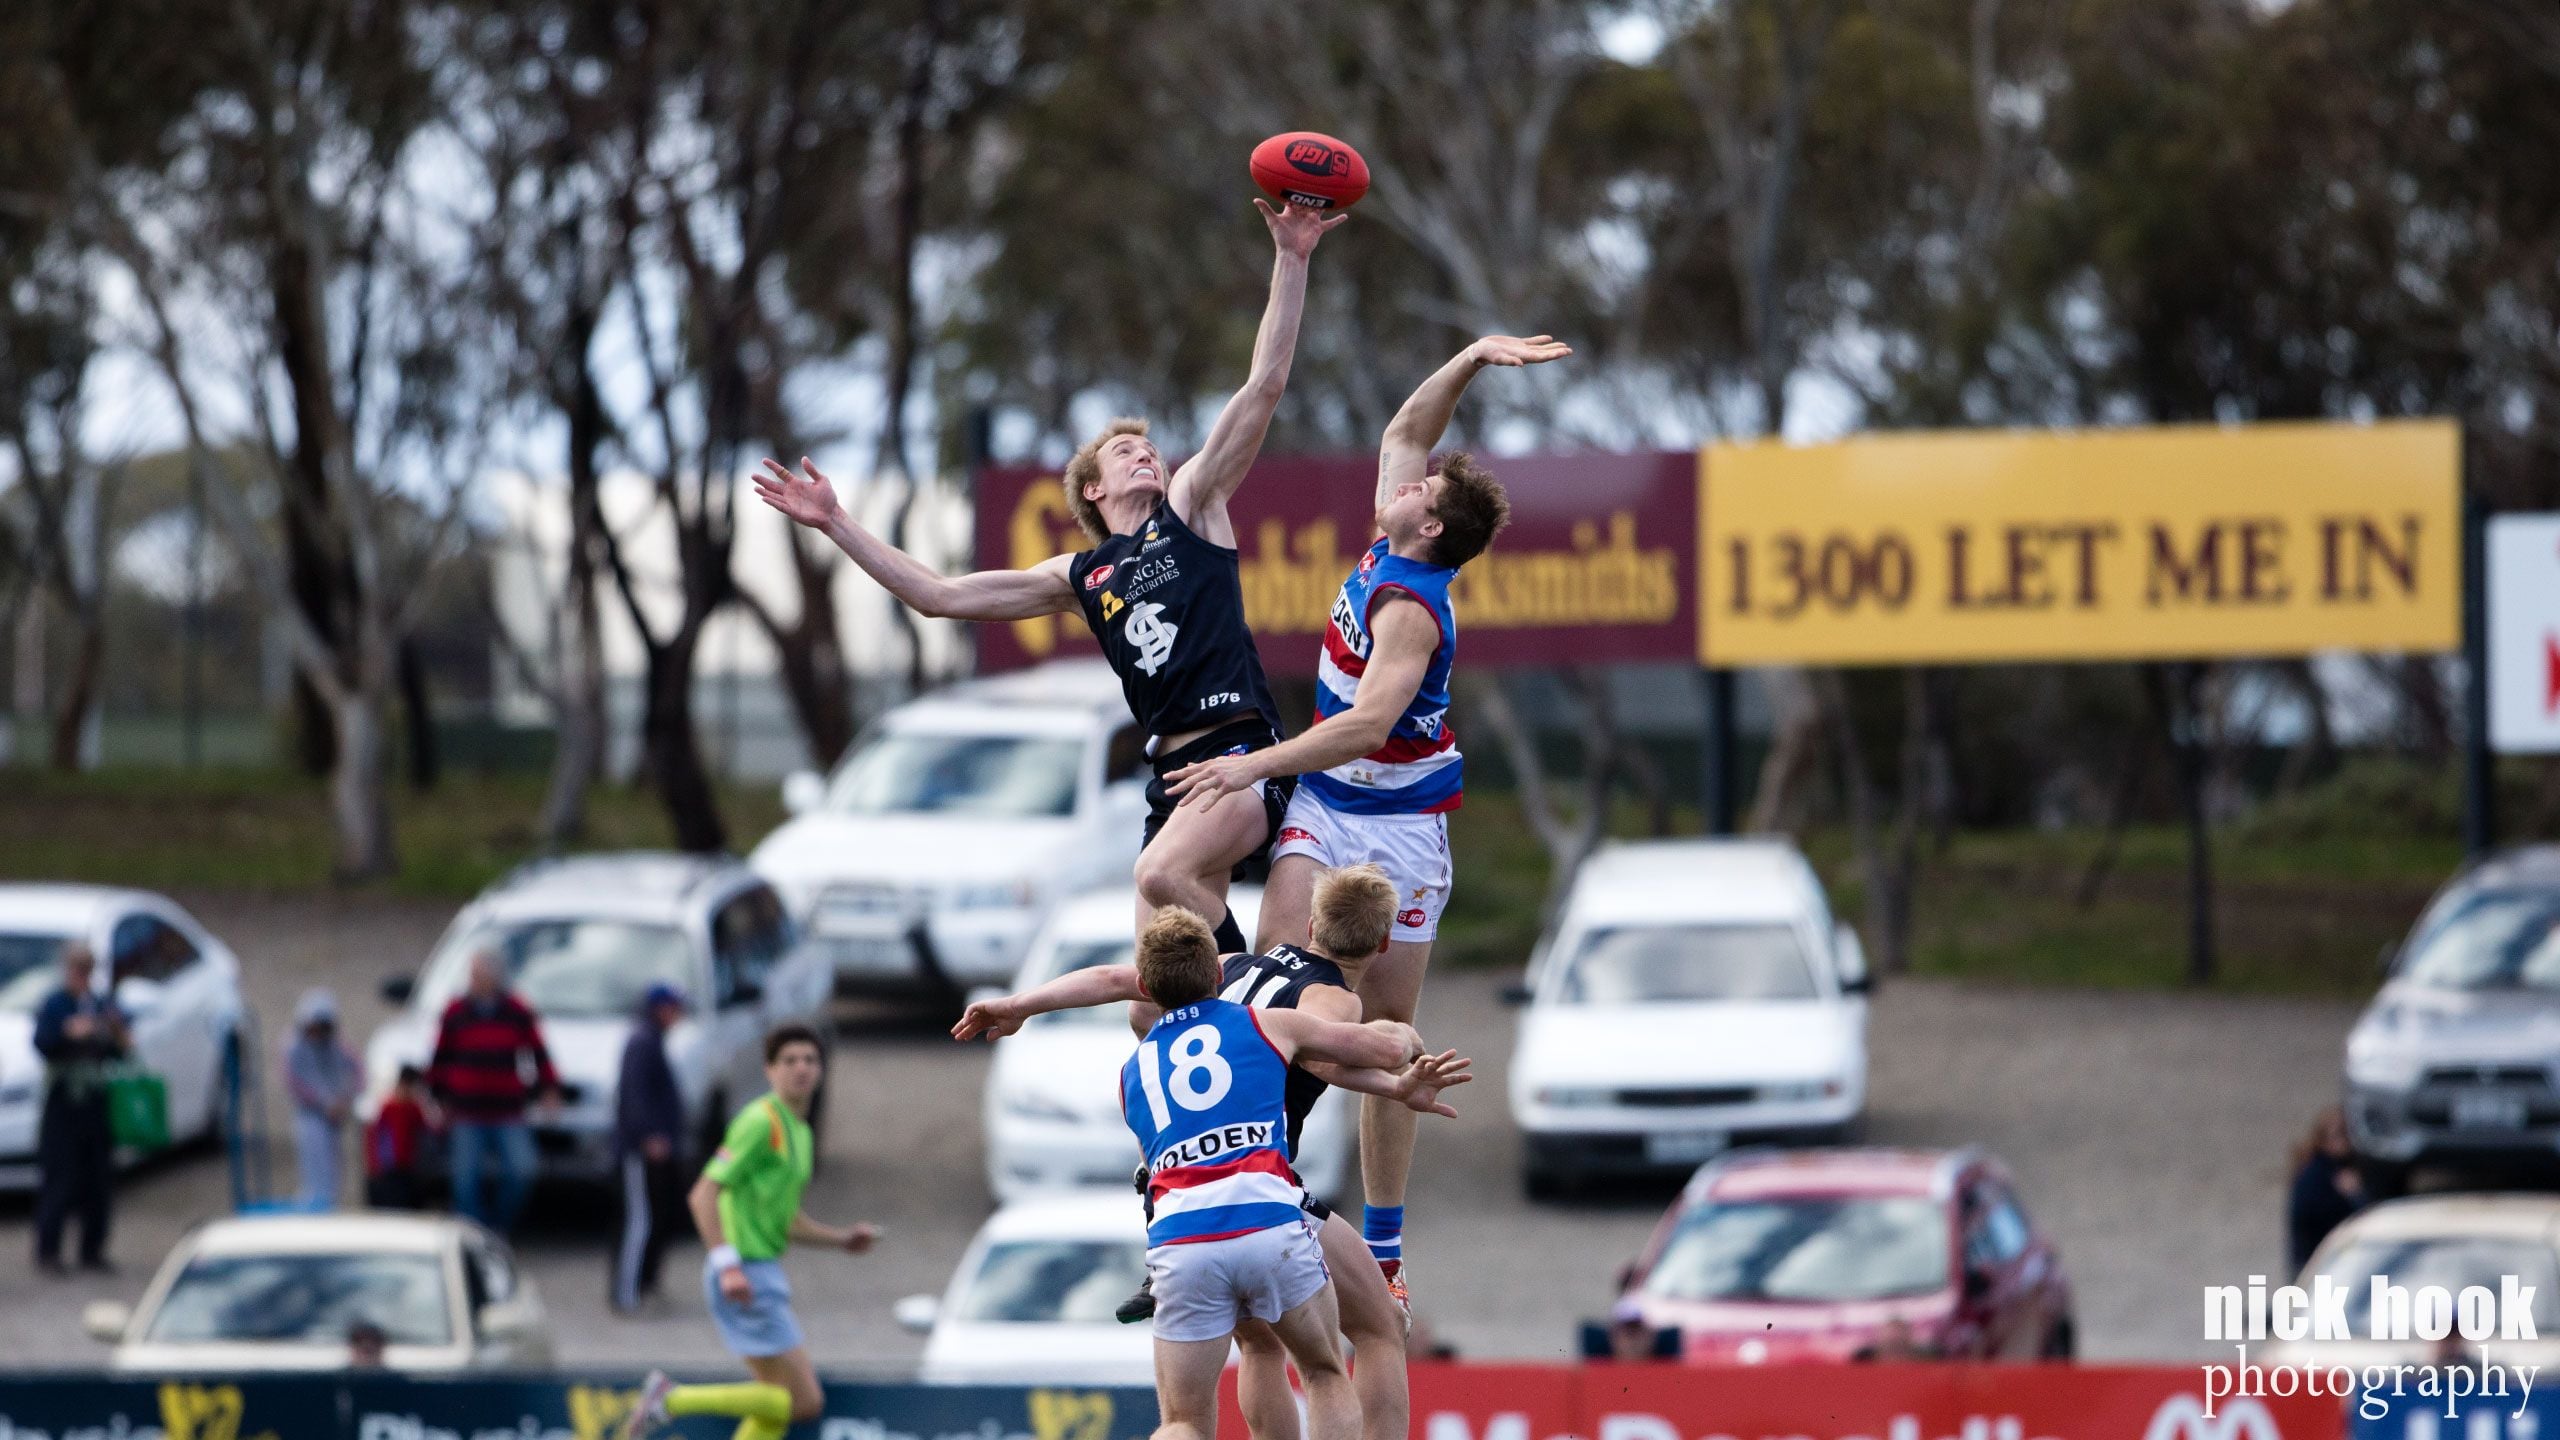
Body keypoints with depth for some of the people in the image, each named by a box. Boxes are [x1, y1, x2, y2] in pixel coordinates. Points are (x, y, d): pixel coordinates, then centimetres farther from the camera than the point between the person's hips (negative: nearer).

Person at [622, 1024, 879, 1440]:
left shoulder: (799, 1132, 17)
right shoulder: (761, 1121, -13)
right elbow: (703, 1195, -19)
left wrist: (842, 1238, 15)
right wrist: (729, 1265, -27)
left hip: (765, 1273, 10)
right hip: (747, 1277, -10)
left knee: (778, 1407, 13)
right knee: (804, 1402, -10)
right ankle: (673, 1399, -6)